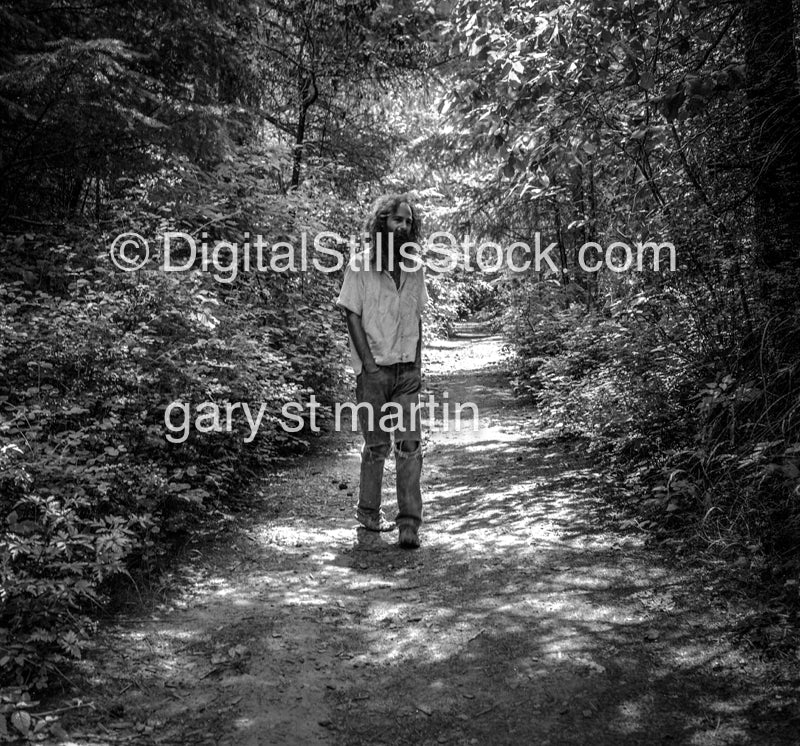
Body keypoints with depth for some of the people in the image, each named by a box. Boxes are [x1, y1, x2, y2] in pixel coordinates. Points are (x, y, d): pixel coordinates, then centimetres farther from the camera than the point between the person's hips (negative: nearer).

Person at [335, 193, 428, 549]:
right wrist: (370, 365, -12)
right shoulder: (360, 265, -4)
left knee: (410, 445, -4)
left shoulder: (414, 268, 8)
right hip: (374, 370, -3)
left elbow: (417, 318, 13)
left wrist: (417, 364, 5)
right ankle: (368, 511, 24)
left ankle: (410, 522, -1)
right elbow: (353, 317, -6)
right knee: (377, 445, 5)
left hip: (407, 371, 3)